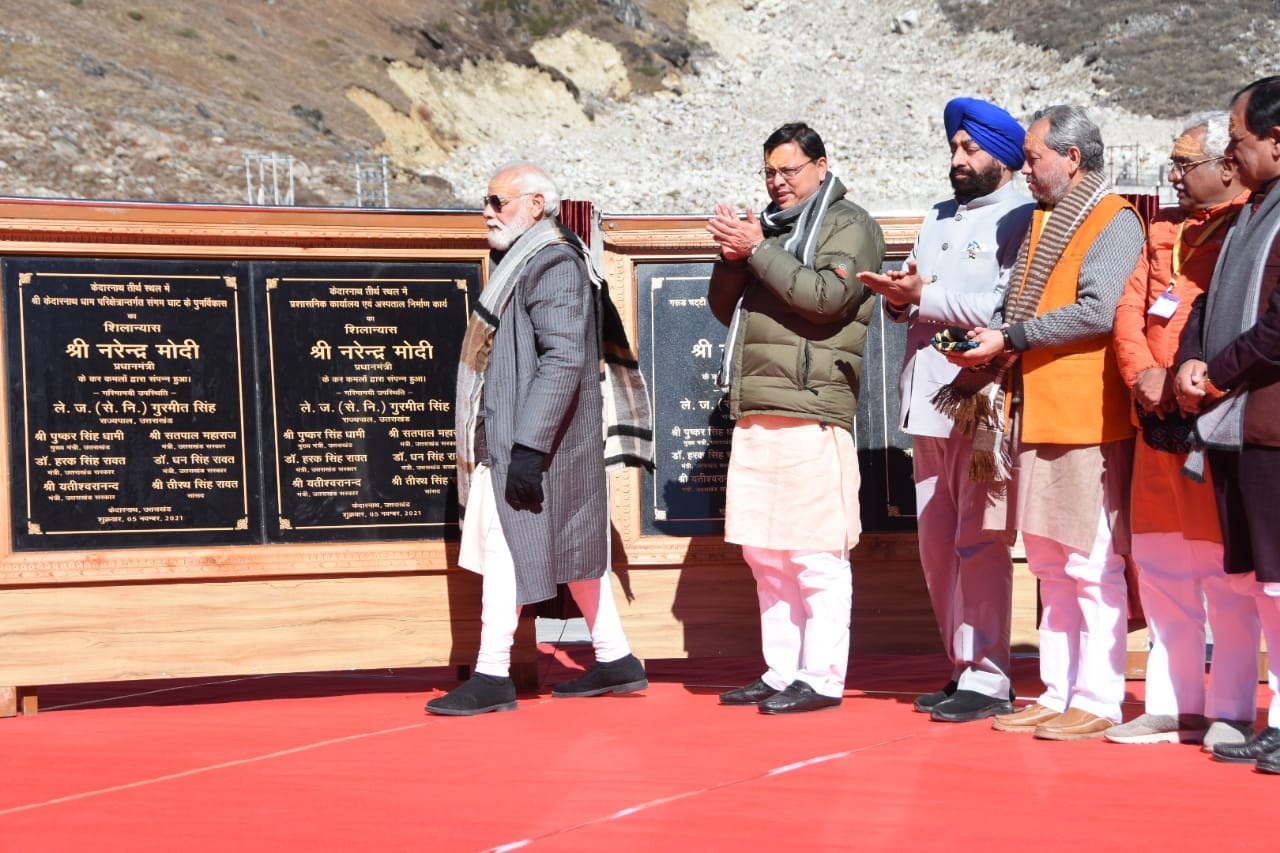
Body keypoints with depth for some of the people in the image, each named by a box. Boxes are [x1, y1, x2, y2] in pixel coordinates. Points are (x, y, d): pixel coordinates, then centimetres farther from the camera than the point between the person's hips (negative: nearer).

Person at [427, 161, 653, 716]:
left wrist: (529, 446, -26)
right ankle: (614, 662, 20)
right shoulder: (523, 262, 17)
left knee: (504, 548, -8)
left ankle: (492, 678, -5)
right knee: (573, 545, 13)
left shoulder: (553, 264, -15)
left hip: (533, 441, -10)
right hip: (507, 437, 10)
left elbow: (563, 358, -23)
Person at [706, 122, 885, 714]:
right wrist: (732, 257, 2)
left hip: (812, 411, -8)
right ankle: (781, 672, 15)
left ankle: (822, 678, -6)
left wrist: (757, 251, -12)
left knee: (817, 554, -7)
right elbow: (725, 308, 21)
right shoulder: (769, 225, 22)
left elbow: (826, 295, -15)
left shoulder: (849, 225, 1)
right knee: (764, 552, 9)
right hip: (754, 412, 8)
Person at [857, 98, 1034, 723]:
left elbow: (1008, 309, -19)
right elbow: (907, 296, 18)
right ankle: (963, 669, 18)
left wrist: (925, 297, -16)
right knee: (937, 545, 10)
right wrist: (899, 296, -5)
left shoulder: (1021, 221, -6)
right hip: (930, 403, 8)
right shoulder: (940, 219, 20)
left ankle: (988, 679, -7)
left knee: (979, 543, -9)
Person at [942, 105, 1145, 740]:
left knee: (1092, 568, -5)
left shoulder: (1114, 223, -8)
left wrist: (1008, 339, -15)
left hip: (1088, 421, -9)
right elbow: (1017, 309, 19)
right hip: (1036, 418, 9)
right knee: (1050, 566, 12)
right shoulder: (1041, 224, 20)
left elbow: (1096, 312, -20)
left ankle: (1097, 701, -2)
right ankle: (1058, 694, 17)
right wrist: (983, 344, -1)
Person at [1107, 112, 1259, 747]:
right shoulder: (1164, 229, 18)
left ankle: (1231, 712, 1)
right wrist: (1143, 372, -4)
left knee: (1223, 570, -4)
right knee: (1159, 565, 9)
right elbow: (1130, 307, 12)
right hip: (1158, 420, 8)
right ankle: (1173, 706, 16)